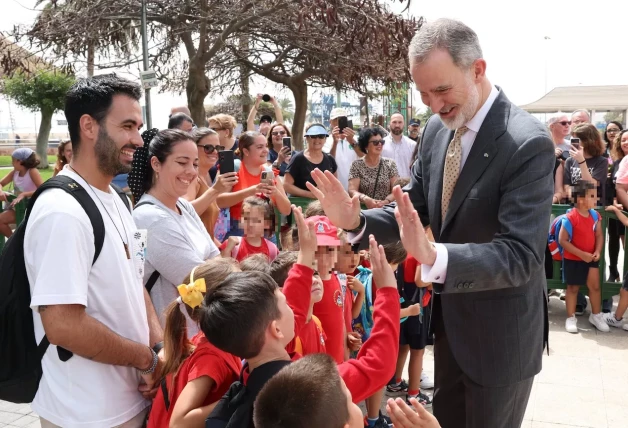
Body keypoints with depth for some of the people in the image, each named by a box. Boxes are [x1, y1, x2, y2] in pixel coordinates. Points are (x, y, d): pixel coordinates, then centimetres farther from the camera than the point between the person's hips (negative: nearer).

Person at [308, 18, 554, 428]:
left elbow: (521, 256, -30)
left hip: (499, 334, -6)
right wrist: (356, 220, -15)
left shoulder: (528, 143, -25)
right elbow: (417, 209, 3)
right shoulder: (438, 129, -3)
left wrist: (434, 256, -46)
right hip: (449, 318, 7)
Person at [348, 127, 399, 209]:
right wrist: (365, 199, -23)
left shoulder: (390, 164, 8)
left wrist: (386, 201, -17)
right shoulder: (357, 165, 3)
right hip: (364, 209, -1)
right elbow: (352, 190, -5)